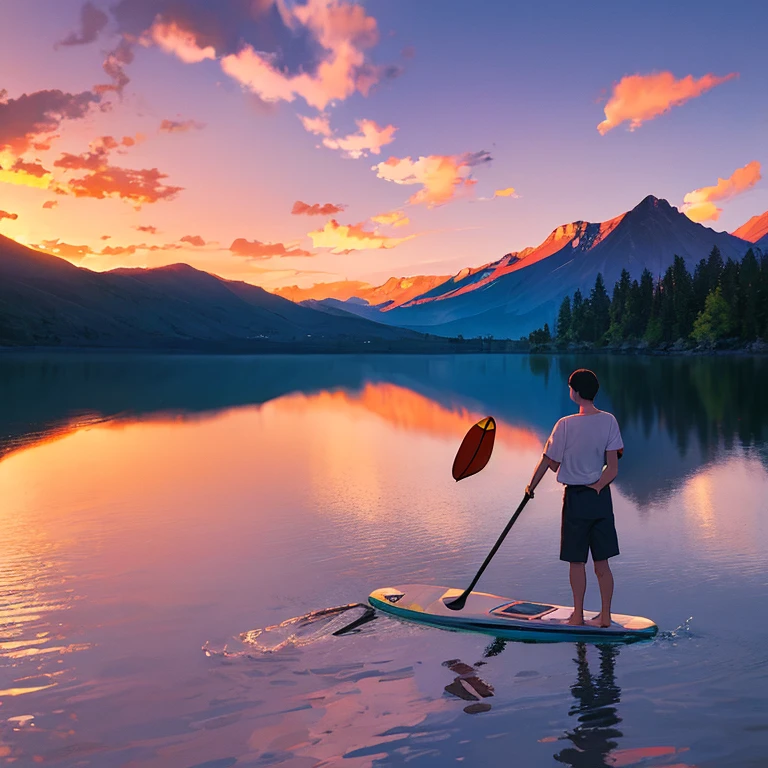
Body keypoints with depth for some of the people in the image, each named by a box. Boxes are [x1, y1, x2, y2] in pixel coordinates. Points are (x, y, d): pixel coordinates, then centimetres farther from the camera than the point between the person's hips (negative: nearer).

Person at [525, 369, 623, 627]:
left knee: (577, 562, 8)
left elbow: (551, 463, -7)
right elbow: (613, 468, -6)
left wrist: (531, 486, 7)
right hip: (602, 499, 4)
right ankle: (605, 616, 17)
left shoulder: (566, 425, -15)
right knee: (602, 562, 11)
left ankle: (578, 616, 17)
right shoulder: (609, 421, -3)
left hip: (576, 499, -4)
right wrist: (598, 486, 2)